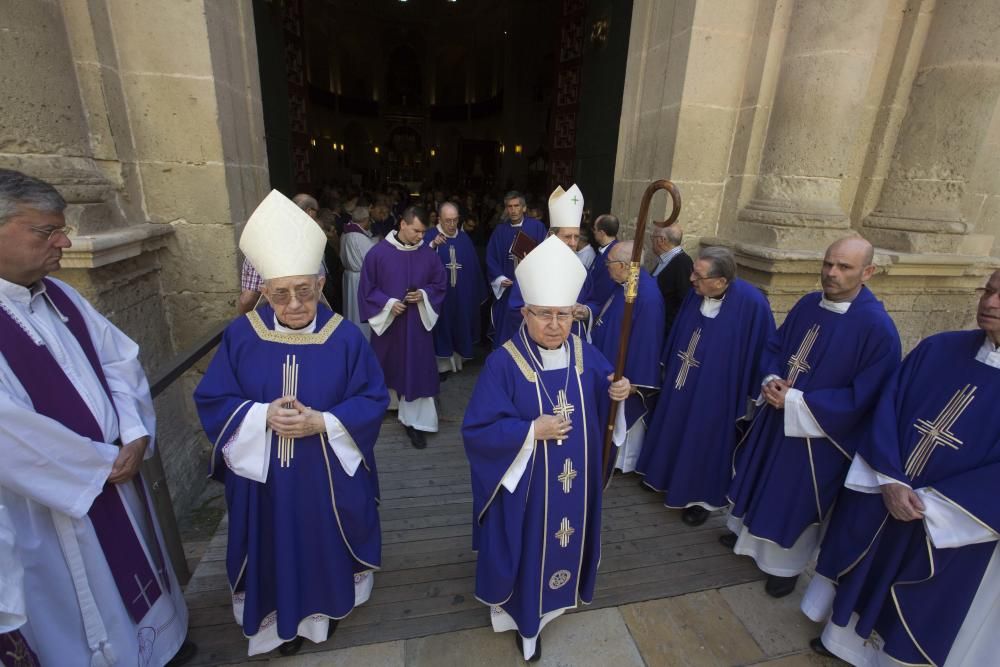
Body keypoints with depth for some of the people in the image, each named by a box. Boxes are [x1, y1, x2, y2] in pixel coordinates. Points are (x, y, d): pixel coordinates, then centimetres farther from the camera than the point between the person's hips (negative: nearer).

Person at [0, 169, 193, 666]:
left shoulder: (59, 295, 1)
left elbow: (119, 359, 3)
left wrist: (135, 435, -9)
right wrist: (102, 462, -16)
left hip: (114, 475, 7)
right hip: (51, 502, -7)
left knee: (134, 562, 25)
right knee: (82, 602, 14)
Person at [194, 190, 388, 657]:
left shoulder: (345, 337, -13)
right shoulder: (240, 335, -8)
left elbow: (373, 400, -10)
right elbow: (211, 401, -3)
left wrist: (321, 421, -23)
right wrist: (263, 415, -21)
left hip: (329, 474, -1)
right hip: (264, 475, 1)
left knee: (328, 542, 19)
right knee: (276, 550, 18)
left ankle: (326, 606, 48)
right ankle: (286, 618, 45)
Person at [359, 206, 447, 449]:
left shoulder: (428, 254, -2)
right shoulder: (378, 253, -8)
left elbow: (440, 284, 5)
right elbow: (367, 287, -3)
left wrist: (423, 294, -14)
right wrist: (388, 303, -16)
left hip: (417, 323, 1)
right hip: (387, 321, 0)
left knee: (417, 370, 0)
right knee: (389, 367, 15)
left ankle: (414, 421, 7)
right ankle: (389, 401, 41)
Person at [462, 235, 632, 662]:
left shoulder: (585, 353, -7)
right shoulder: (503, 363, -21)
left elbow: (607, 392, 7)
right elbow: (477, 430, -20)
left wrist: (620, 391, -15)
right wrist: (531, 430, -28)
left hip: (575, 484, 5)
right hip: (525, 486, -4)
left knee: (567, 539, 25)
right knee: (527, 550, 14)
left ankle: (556, 594, 56)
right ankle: (524, 616, 42)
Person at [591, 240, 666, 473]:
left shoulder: (647, 296, -31)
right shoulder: (625, 283, -3)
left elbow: (647, 341, -26)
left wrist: (634, 381, -20)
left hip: (628, 370, -9)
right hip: (612, 362, 9)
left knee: (625, 417, 13)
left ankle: (624, 462, 37)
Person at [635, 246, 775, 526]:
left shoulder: (752, 304, -25)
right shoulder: (695, 294, -10)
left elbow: (762, 350, -14)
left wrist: (751, 393, -7)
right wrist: (668, 366, 11)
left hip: (716, 392, -5)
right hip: (680, 384, 5)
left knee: (705, 441, 12)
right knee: (674, 431, 21)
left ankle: (702, 497, 35)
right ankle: (668, 477, 45)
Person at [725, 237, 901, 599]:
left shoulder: (878, 327, -21)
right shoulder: (808, 304, -3)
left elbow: (863, 397, -21)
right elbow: (775, 347, 8)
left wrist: (796, 401, -23)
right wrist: (771, 380, -12)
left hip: (820, 433, -5)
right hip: (776, 415, 6)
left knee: (798, 499, 13)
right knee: (760, 479, 22)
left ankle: (787, 565, 38)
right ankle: (749, 532, 48)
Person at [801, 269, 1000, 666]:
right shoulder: (936, 350, -5)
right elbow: (887, 408, -4)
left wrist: (927, 503, -18)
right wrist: (890, 481, -14)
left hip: (950, 528, -3)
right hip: (877, 497, 4)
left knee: (917, 611, 18)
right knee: (862, 573, 23)